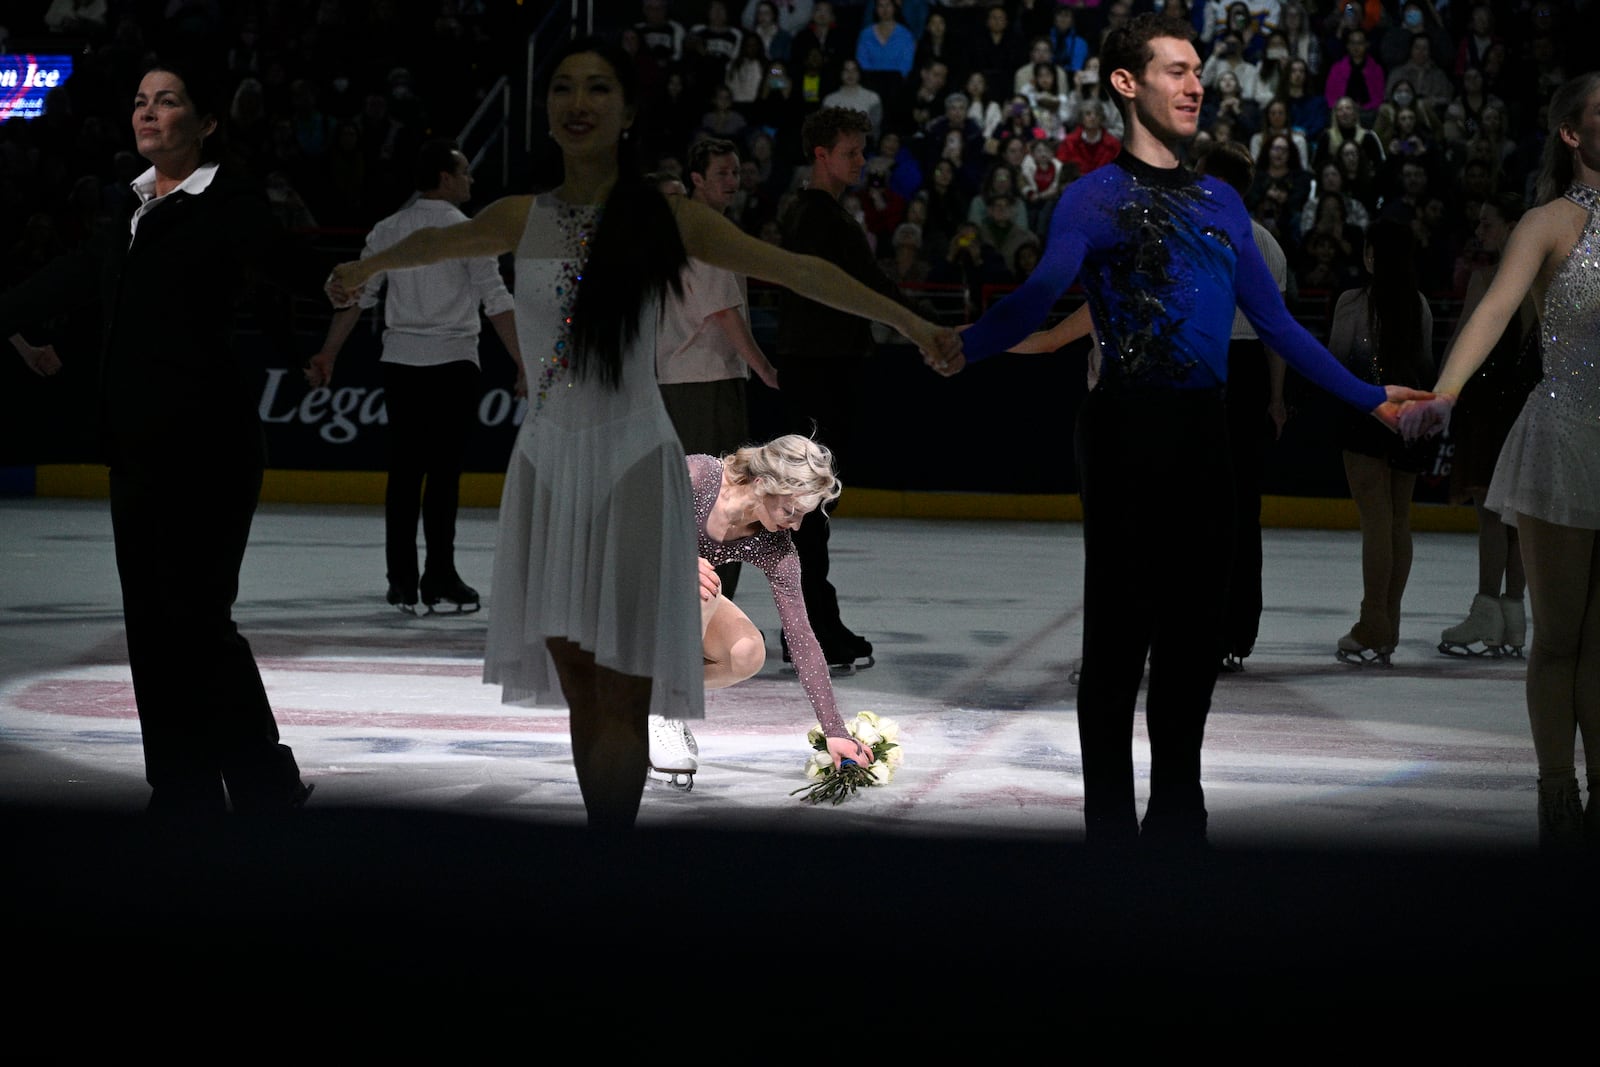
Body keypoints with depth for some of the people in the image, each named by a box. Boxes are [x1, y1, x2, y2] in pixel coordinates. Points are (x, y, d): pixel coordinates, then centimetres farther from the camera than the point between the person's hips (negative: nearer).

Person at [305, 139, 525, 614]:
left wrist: (328, 356, 12)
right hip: (452, 361, -5)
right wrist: (524, 365, -11)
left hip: (400, 361, 5)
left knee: (404, 470, 7)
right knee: (443, 471, -3)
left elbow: (356, 295, 6)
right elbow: (497, 302, -12)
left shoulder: (390, 230, 8)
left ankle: (402, 582, 8)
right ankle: (439, 580, -3)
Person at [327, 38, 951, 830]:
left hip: (632, 466, -3)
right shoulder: (522, 218, 5)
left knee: (621, 705, -6)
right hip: (549, 465, 3)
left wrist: (910, 324, -6)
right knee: (578, 695, 5)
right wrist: (366, 268, 43)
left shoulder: (665, 219, -4)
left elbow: (798, 271, -3)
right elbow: (432, 245, 25)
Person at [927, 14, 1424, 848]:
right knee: (1120, 625, -3)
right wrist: (963, 347, -38)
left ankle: (1178, 811, 22)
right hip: (1129, 426, -6)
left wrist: (1366, 396, 19)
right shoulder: (1094, 199, -4)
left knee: (1195, 624, 10)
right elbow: (1040, 295, -20)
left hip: (1204, 427, 6)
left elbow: (1275, 322, 20)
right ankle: (1111, 822, 5)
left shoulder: (1220, 202, 16)